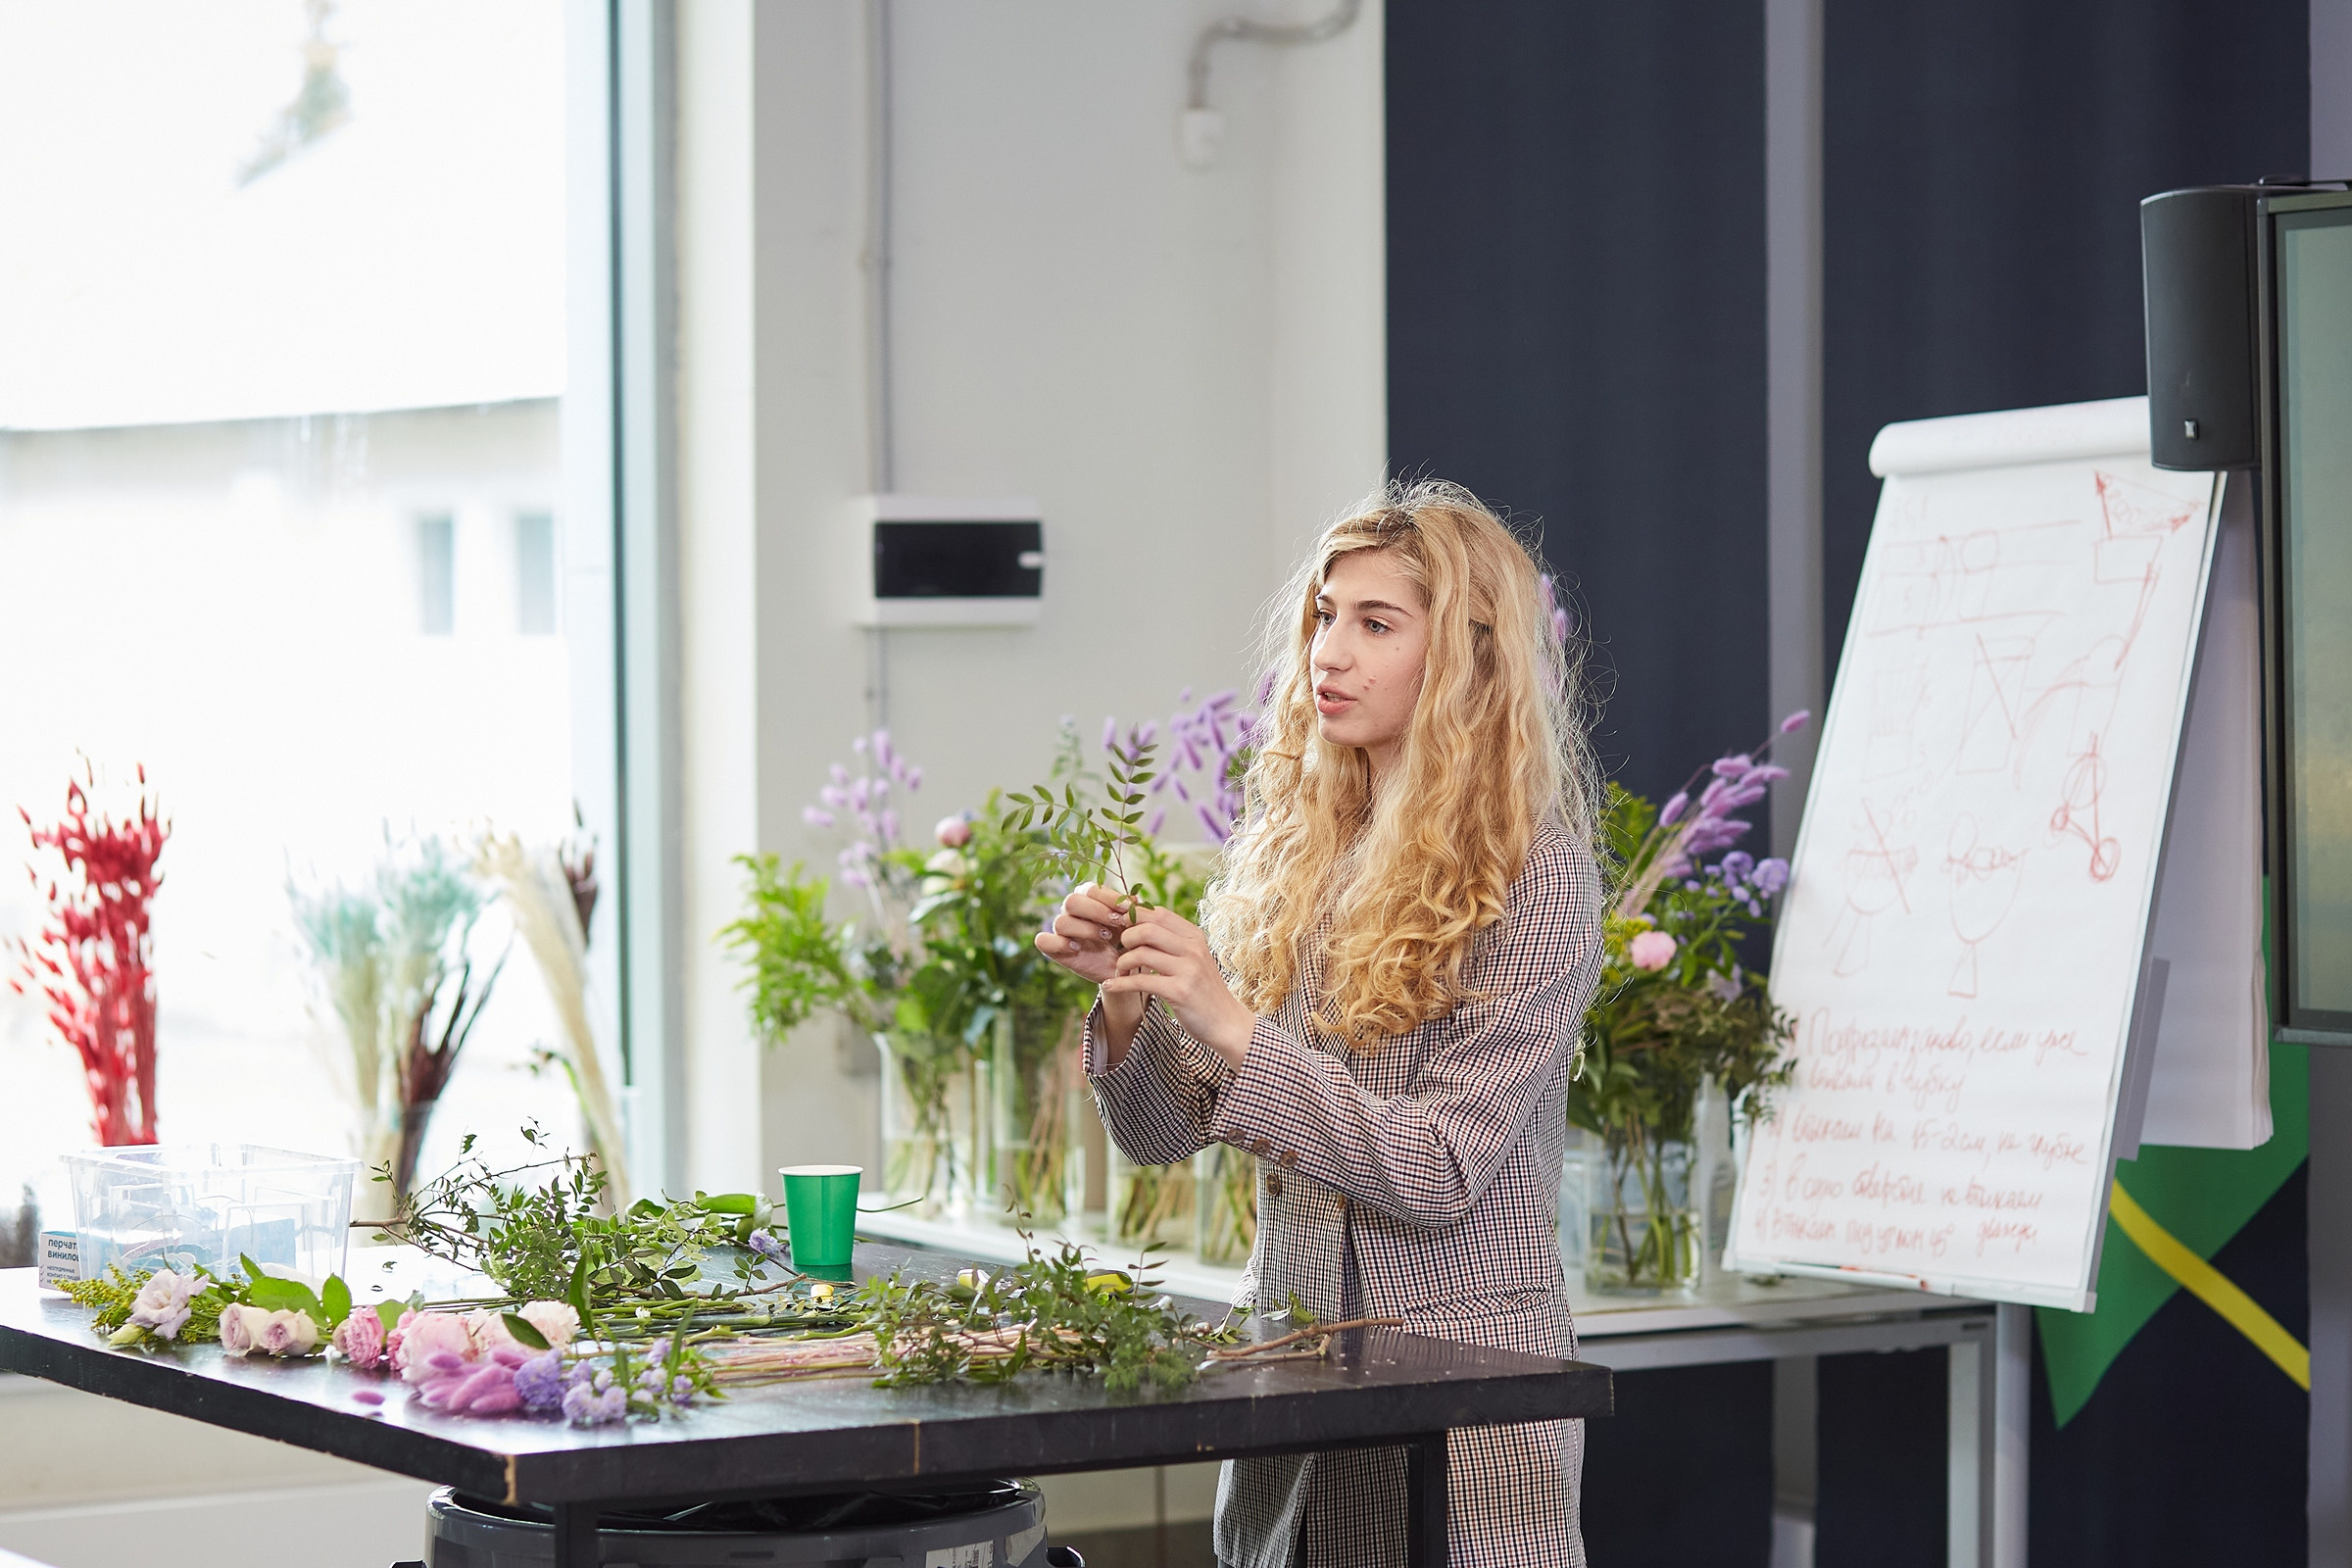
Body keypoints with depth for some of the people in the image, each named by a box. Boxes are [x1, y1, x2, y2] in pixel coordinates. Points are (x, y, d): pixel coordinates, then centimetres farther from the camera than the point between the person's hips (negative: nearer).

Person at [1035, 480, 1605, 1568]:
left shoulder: (1534, 881, -10)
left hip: (1461, 1360, -5)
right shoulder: (1282, 858, 7)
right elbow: (1163, 1133, 8)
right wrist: (1127, 995, -11)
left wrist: (1235, 1028, -24)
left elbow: (1438, 1172, -17)